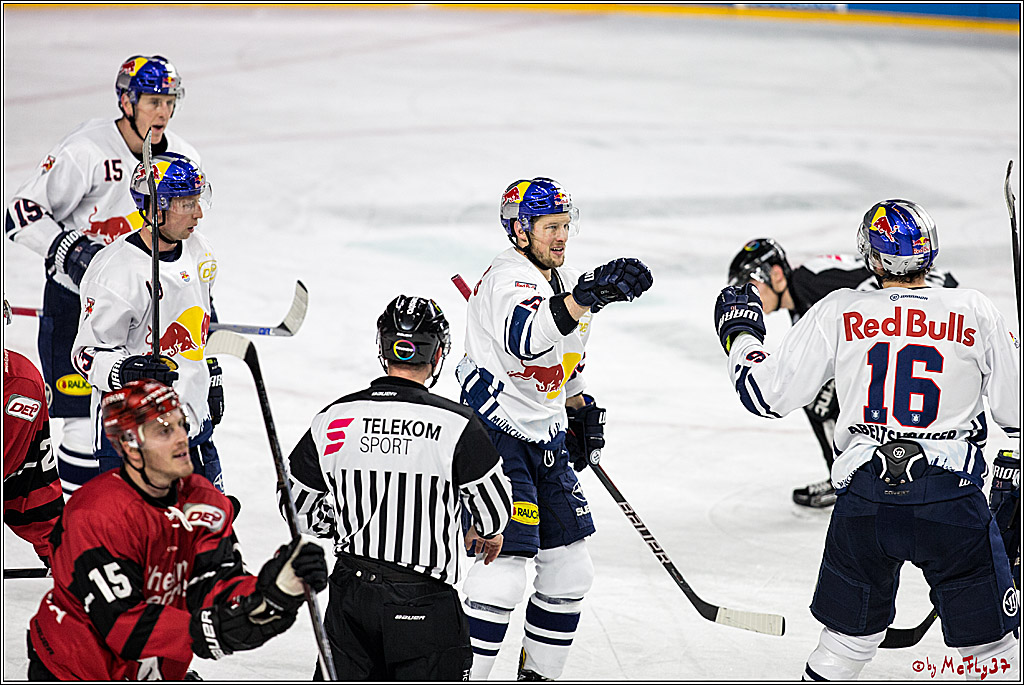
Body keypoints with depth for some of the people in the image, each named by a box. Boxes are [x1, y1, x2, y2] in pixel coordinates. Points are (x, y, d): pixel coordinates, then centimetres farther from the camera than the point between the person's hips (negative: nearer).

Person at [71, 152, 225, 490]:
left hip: (191, 421, 8)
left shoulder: (198, 251, 5)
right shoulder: (116, 271, -21)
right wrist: (128, 371, -34)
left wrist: (211, 378, 26)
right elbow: (87, 354, -17)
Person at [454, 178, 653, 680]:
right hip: (496, 436, -9)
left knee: (569, 570, 12)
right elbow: (524, 338, -42)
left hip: (546, 440, 9)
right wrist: (583, 298, -52)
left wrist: (581, 408, 20)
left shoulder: (563, 280, 11)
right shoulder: (508, 279, -19)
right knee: (503, 572, -15)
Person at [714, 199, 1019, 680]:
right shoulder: (974, 312, -1)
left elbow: (766, 394, 5)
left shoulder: (837, 313, 0)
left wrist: (739, 333, 22)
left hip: (865, 502, 2)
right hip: (952, 501, -2)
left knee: (848, 641, 19)